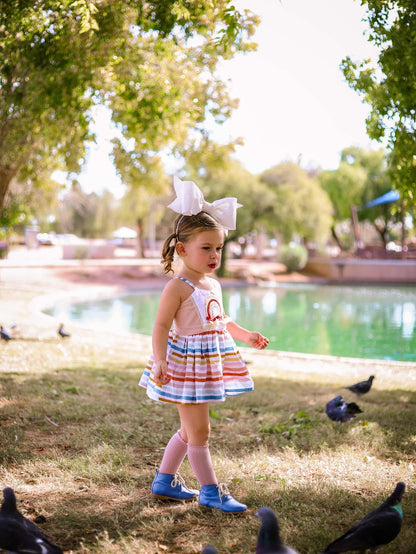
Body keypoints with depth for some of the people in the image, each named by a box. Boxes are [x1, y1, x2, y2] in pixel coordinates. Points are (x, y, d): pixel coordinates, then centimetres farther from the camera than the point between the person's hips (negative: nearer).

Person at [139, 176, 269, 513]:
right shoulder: (178, 287, -16)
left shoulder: (213, 285, 10)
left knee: (190, 429, 17)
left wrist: (245, 335, 17)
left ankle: (164, 480, 31)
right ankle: (210, 491, 11)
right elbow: (161, 326, -20)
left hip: (209, 364, 9)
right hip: (187, 363, -9)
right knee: (199, 430, -1)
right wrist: (160, 361, -31)